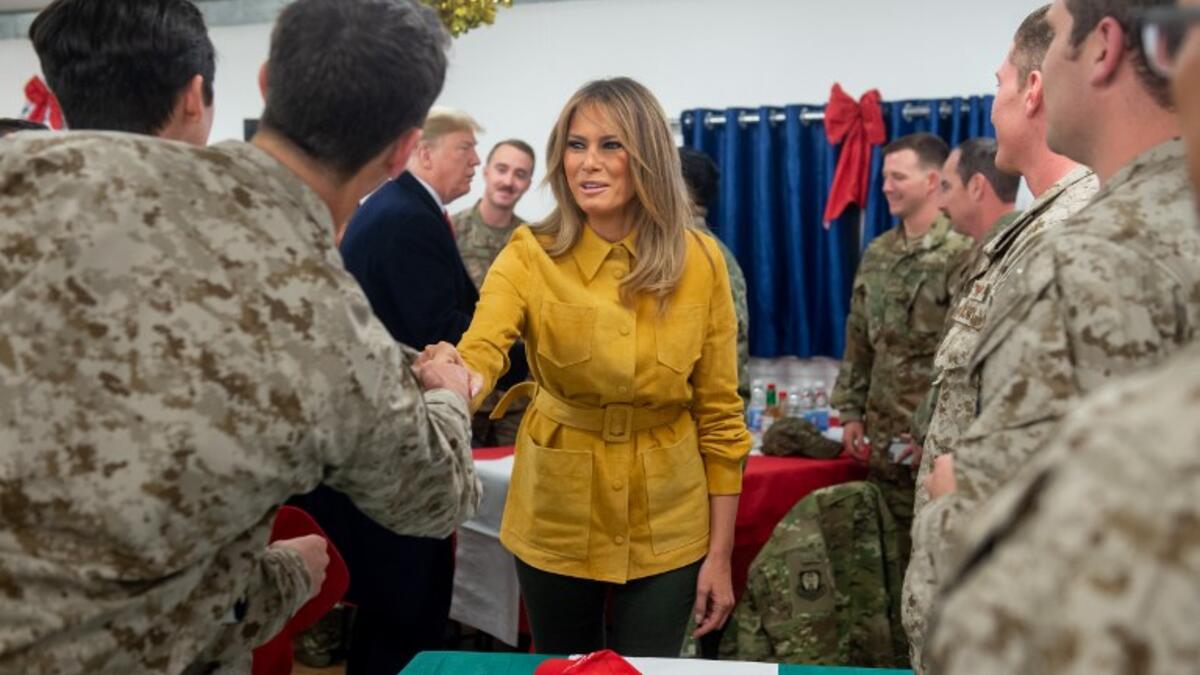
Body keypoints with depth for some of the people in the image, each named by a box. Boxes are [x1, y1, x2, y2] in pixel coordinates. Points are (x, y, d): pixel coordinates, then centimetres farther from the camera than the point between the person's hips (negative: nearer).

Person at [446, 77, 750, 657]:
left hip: (665, 522, 0)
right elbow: (478, 356, -28)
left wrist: (720, 552, -3)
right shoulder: (530, 254, -12)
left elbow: (719, 413, -4)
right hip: (557, 514, 0)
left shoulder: (699, 260, -10)